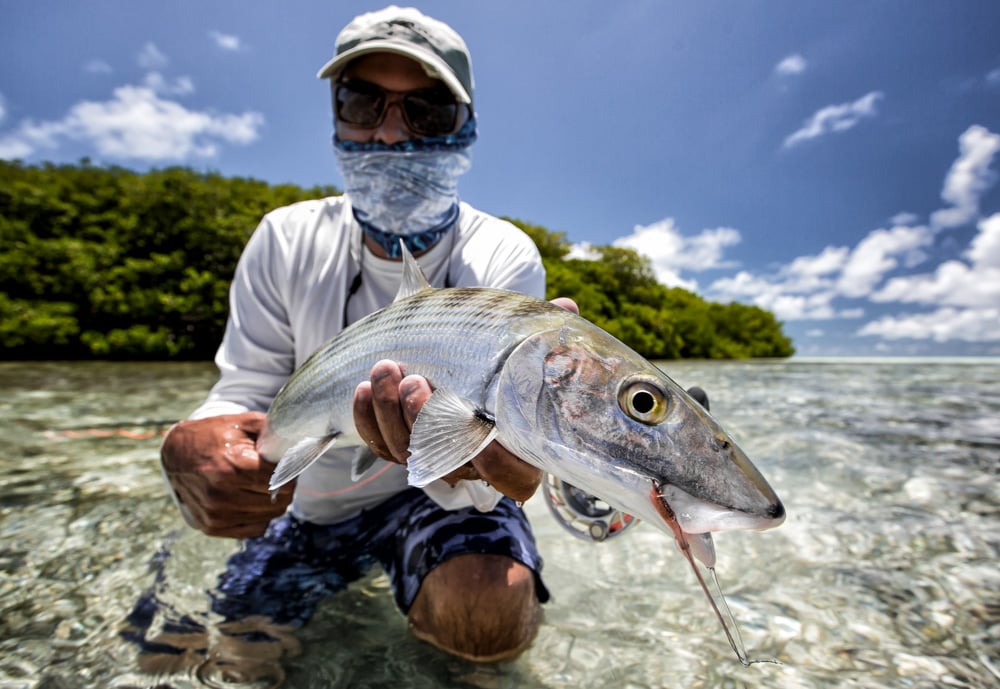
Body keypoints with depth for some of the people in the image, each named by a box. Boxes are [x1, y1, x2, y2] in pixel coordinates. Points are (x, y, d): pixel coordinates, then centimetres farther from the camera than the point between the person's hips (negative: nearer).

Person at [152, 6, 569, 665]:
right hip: (306, 503, 4)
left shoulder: (504, 258, -20)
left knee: (491, 611, -28)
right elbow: (242, 393, -11)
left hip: (435, 494, -2)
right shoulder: (287, 240, -10)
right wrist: (194, 445, -34)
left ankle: (409, 586, 7)